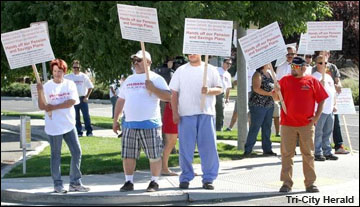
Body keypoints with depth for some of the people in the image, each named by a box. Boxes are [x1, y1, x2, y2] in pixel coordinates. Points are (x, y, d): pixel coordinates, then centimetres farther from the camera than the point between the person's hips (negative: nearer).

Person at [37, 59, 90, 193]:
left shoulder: (70, 84, 2)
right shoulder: (47, 86, -3)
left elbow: (72, 101, -10)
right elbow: (42, 107, -6)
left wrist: (54, 107, -16)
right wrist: (40, 93, -22)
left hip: (69, 125, 3)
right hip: (54, 126, -3)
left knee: (77, 153, 4)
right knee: (56, 156, 4)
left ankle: (75, 183, 13)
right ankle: (58, 184, 12)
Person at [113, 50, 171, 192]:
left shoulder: (156, 79, 1)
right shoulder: (129, 80, 17)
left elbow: (168, 96, -8)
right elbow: (120, 101, 22)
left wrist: (153, 89, -20)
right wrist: (115, 120, 18)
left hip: (150, 124, -5)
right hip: (129, 124, 5)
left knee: (154, 155, -1)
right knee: (128, 155, 4)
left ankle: (154, 182, 9)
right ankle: (129, 182, 13)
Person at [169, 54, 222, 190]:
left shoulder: (210, 69, 9)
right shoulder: (181, 71, 9)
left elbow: (219, 89, 8)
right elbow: (174, 93, 8)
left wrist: (209, 90, -14)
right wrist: (175, 113, 0)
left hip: (206, 113, 0)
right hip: (186, 114, 0)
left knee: (209, 147, -2)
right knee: (185, 147, 1)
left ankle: (208, 178, 5)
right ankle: (185, 178, 11)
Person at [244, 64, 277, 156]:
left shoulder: (269, 74, 14)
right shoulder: (258, 74, -10)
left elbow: (273, 86, 26)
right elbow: (256, 89, -21)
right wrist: (268, 93, -23)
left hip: (269, 105, 8)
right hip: (258, 105, -8)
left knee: (267, 128, 11)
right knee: (255, 128, -4)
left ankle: (267, 149, 18)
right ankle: (248, 150, 2)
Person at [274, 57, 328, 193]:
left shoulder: (312, 81, 2)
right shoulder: (285, 80, 5)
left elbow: (321, 99, 6)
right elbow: (277, 98, 6)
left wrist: (317, 116, -2)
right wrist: (276, 92, -16)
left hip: (307, 124, -1)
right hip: (288, 124, 1)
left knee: (308, 154, 6)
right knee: (287, 154, 2)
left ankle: (310, 183, 13)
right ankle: (286, 183, 8)